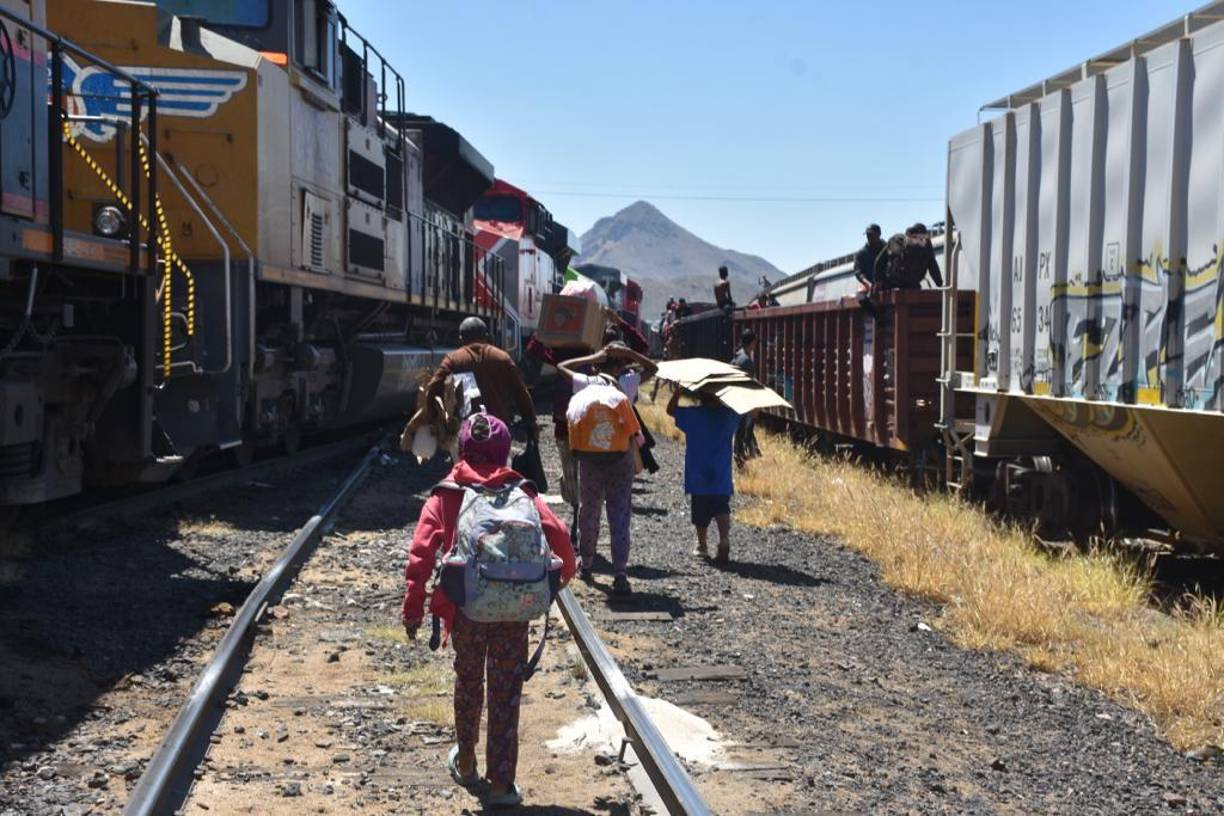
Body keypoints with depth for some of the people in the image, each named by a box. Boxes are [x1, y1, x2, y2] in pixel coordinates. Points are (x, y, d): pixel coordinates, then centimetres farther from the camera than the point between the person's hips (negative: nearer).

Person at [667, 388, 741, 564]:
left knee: (700, 513, 11)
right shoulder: (728, 415, -3)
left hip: (697, 476, -1)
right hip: (721, 477, 1)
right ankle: (724, 540, -21)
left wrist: (678, 391, 8)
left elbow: (671, 409, 4)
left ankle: (702, 546, 22)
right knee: (721, 510, 1)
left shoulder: (693, 414, -9)